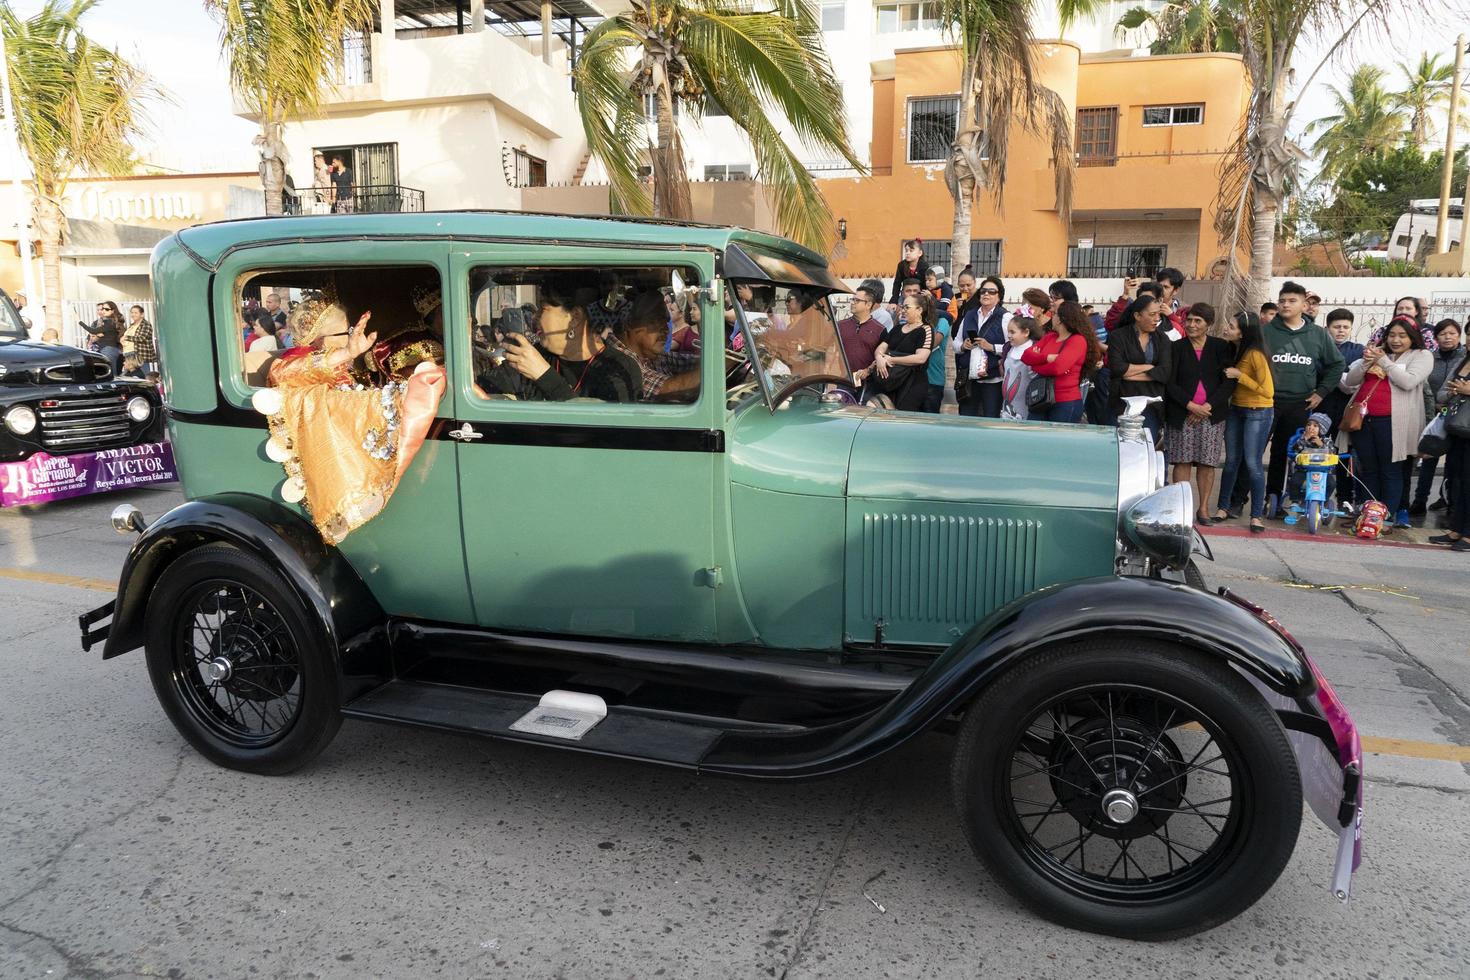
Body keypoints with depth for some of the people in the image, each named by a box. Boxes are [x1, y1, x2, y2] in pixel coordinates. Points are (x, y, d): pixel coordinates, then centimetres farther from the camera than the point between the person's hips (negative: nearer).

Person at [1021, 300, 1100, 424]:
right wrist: (1046, 357, -15)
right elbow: (1026, 356, 2)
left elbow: (1057, 367, -22)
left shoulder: (1078, 340, -9)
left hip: (1066, 403, -6)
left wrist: (1035, 365, -5)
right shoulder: (1049, 337, 13)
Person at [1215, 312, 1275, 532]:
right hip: (1236, 409, 6)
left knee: (1252, 463, -6)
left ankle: (1257, 515, 2)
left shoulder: (1255, 354, -20)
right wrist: (1229, 375, -4)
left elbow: (1267, 391, -21)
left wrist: (1239, 375, -20)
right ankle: (1224, 506, 20)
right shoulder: (1232, 349, 0)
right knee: (1231, 460, 11)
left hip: (1258, 413, -6)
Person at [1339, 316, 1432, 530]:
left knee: (1390, 471, -3)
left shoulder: (1422, 356, 6)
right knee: (1368, 470, 8)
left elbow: (1408, 382, -13)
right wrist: (1366, 361, -3)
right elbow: (1350, 382, 13)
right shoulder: (1376, 352, 21)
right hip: (1362, 418, 5)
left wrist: (1383, 361, -6)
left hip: (1391, 421, -5)